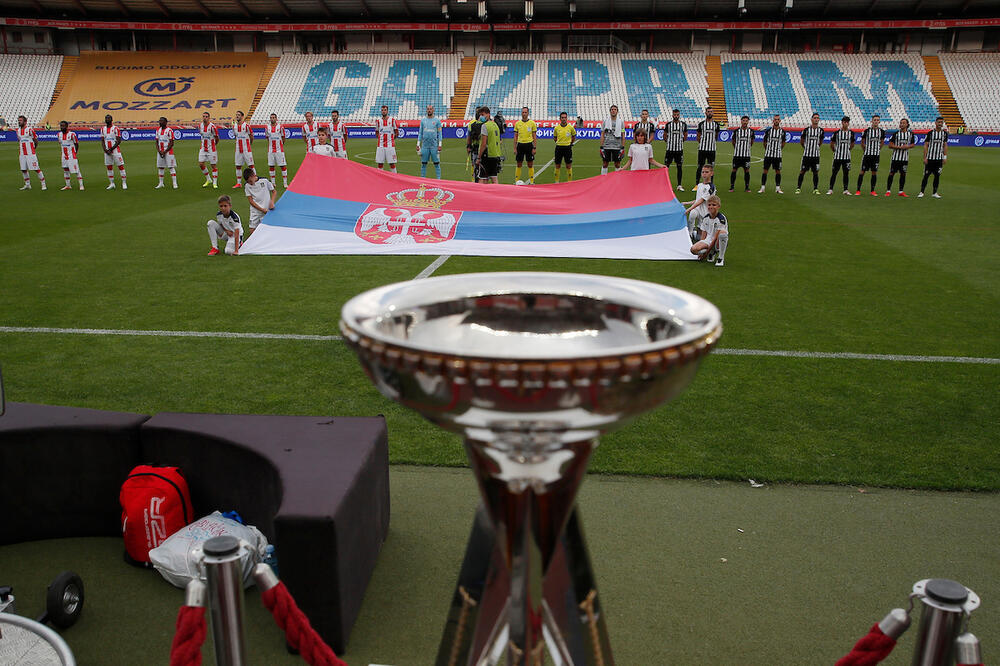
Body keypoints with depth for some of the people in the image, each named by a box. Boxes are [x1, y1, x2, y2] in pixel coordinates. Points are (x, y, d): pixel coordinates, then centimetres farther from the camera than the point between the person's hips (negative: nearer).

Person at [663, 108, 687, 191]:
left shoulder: (683, 124, 3)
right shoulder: (668, 124, 0)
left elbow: (685, 135, 15)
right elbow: (664, 135, 11)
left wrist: (681, 141, 6)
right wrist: (668, 142, 5)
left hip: (679, 149, 1)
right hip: (670, 148, -1)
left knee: (679, 167, 3)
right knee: (666, 166, 0)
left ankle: (679, 185, 8)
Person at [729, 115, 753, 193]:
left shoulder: (751, 131, 2)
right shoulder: (736, 131, -1)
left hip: (746, 154, 1)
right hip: (737, 154, -1)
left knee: (747, 171, 1)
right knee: (734, 170, 1)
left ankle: (747, 187, 8)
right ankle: (731, 187, 8)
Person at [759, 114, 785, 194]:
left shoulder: (782, 131, 2)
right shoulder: (768, 130, -2)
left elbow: (783, 142, 16)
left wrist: (779, 149, 14)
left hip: (778, 155, 1)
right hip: (768, 154, -1)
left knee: (778, 171, 3)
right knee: (765, 170, -2)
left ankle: (777, 188, 10)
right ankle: (762, 188, 3)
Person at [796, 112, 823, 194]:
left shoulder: (821, 130, 3)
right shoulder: (806, 130, -5)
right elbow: (802, 141, 9)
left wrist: (817, 147, 14)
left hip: (816, 155, 2)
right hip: (806, 154, -2)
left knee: (816, 172, 4)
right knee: (802, 171, 0)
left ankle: (815, 189, 11)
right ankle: (798, 188, 6)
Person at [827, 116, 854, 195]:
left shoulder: (851, 133, 5)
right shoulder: (837, 133, -3)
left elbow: (852, 144, 19)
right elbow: (831, 144, 6)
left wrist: (847, 149, 13)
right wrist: (835, 151, 8)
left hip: (847, 157, 2)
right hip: (837, 156, -2)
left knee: (846, 173, 3)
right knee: (834, 173, 0)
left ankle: (845, 190, 9)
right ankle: (830, 189, 5)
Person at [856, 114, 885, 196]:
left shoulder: (881, 131, 3)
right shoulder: (867, 130, -4)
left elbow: (882, 142, 18)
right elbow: (862, 142, 6)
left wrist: (878, 149, 14)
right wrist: (865, 150, 10)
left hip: (876, 155, 2)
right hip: (867, 154, -2)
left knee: (874, 172, 4)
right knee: (862, 171, -3)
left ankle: (873, 190, 11)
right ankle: (858, 190, 0)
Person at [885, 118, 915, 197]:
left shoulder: (910, 134, 6)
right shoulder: (896, 133, -3)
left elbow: (913, 144, 14)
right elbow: (890, 145, -4)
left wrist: (907, 147, -8)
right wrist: (900, 147, -16)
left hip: (905, 157, 3)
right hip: (896, 157, -3)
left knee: (903, 174, 6)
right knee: (891, 173, -3)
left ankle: (901, 191, 14)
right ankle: (888, 190, 5)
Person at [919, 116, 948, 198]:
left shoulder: (944, 133, 8)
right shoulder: (930, 133, -3)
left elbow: (945, 145, 12)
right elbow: (926, 145, -2)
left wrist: (945, 157, 5)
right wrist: (925, 157, -8)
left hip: (939, 158, 3)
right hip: (930, 158, -3)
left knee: (937, 175, 5)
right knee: (926, 175, -3)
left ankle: (935, 193, 11)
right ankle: (921, 192, 4)